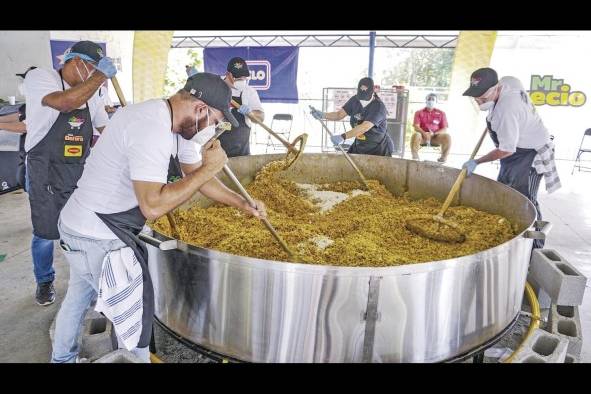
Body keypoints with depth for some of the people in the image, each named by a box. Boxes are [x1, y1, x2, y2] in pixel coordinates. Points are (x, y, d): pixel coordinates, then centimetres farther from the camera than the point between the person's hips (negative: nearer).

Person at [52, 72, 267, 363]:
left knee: (78, 297, 28)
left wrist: (242, 204, 10)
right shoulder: (151, 130, -28)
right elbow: (153, 206, -33)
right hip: (97, 237, -10)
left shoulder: (178, 124, 3)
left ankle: (63, 358, 50)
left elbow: (197, 177, 12)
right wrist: (208, 169, -25)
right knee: (135, 313, 3)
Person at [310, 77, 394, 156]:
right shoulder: (355, 100, -3)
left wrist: (343, 137, -45)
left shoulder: (379, 107, -24)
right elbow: (339, 114, -5)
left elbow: (365, 127, -35)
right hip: (359, 146, 6)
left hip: (379, 149, -6)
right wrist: (322, 115, -24)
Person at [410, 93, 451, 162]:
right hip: (423, 135, -1)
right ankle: (415, 156, -22)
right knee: (415, 135, -34)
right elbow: (416, 127, -3)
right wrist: (424, 133, -23)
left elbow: (444, 129, 2)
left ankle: (444, 157, -13)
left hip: (435, 136, 1)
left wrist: (433, 134, -17)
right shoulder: (419, 113, 9)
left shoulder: (441, 113, 10)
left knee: (447, 136, -28)